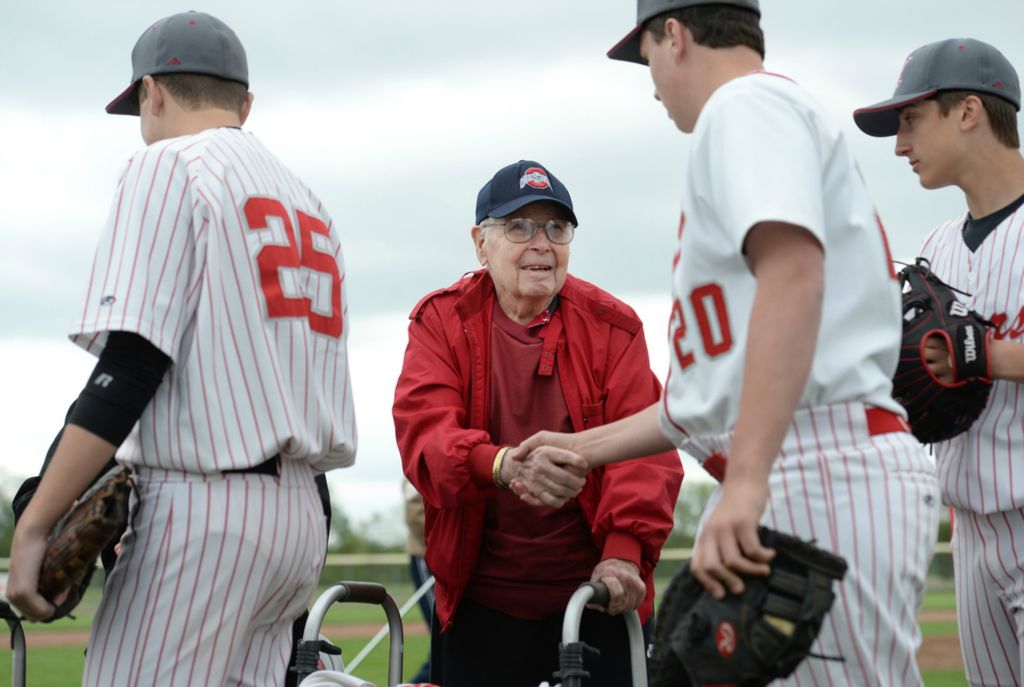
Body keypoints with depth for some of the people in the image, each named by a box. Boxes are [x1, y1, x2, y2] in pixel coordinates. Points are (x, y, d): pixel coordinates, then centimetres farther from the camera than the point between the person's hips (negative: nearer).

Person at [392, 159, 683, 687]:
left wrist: (625, 548, -21)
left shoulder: (611, 326, 5)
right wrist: (498, 464, -35)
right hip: (479, 599, 0)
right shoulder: (442, 321, 3)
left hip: (592, 592, 0)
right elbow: (423, 425, -13)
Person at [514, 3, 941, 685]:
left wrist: (746, 477, -30)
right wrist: (585, 449, 32)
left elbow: (793, 272, -22)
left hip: (828, 477, -10)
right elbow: (717, 386, 28)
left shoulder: (746, 102, -2)